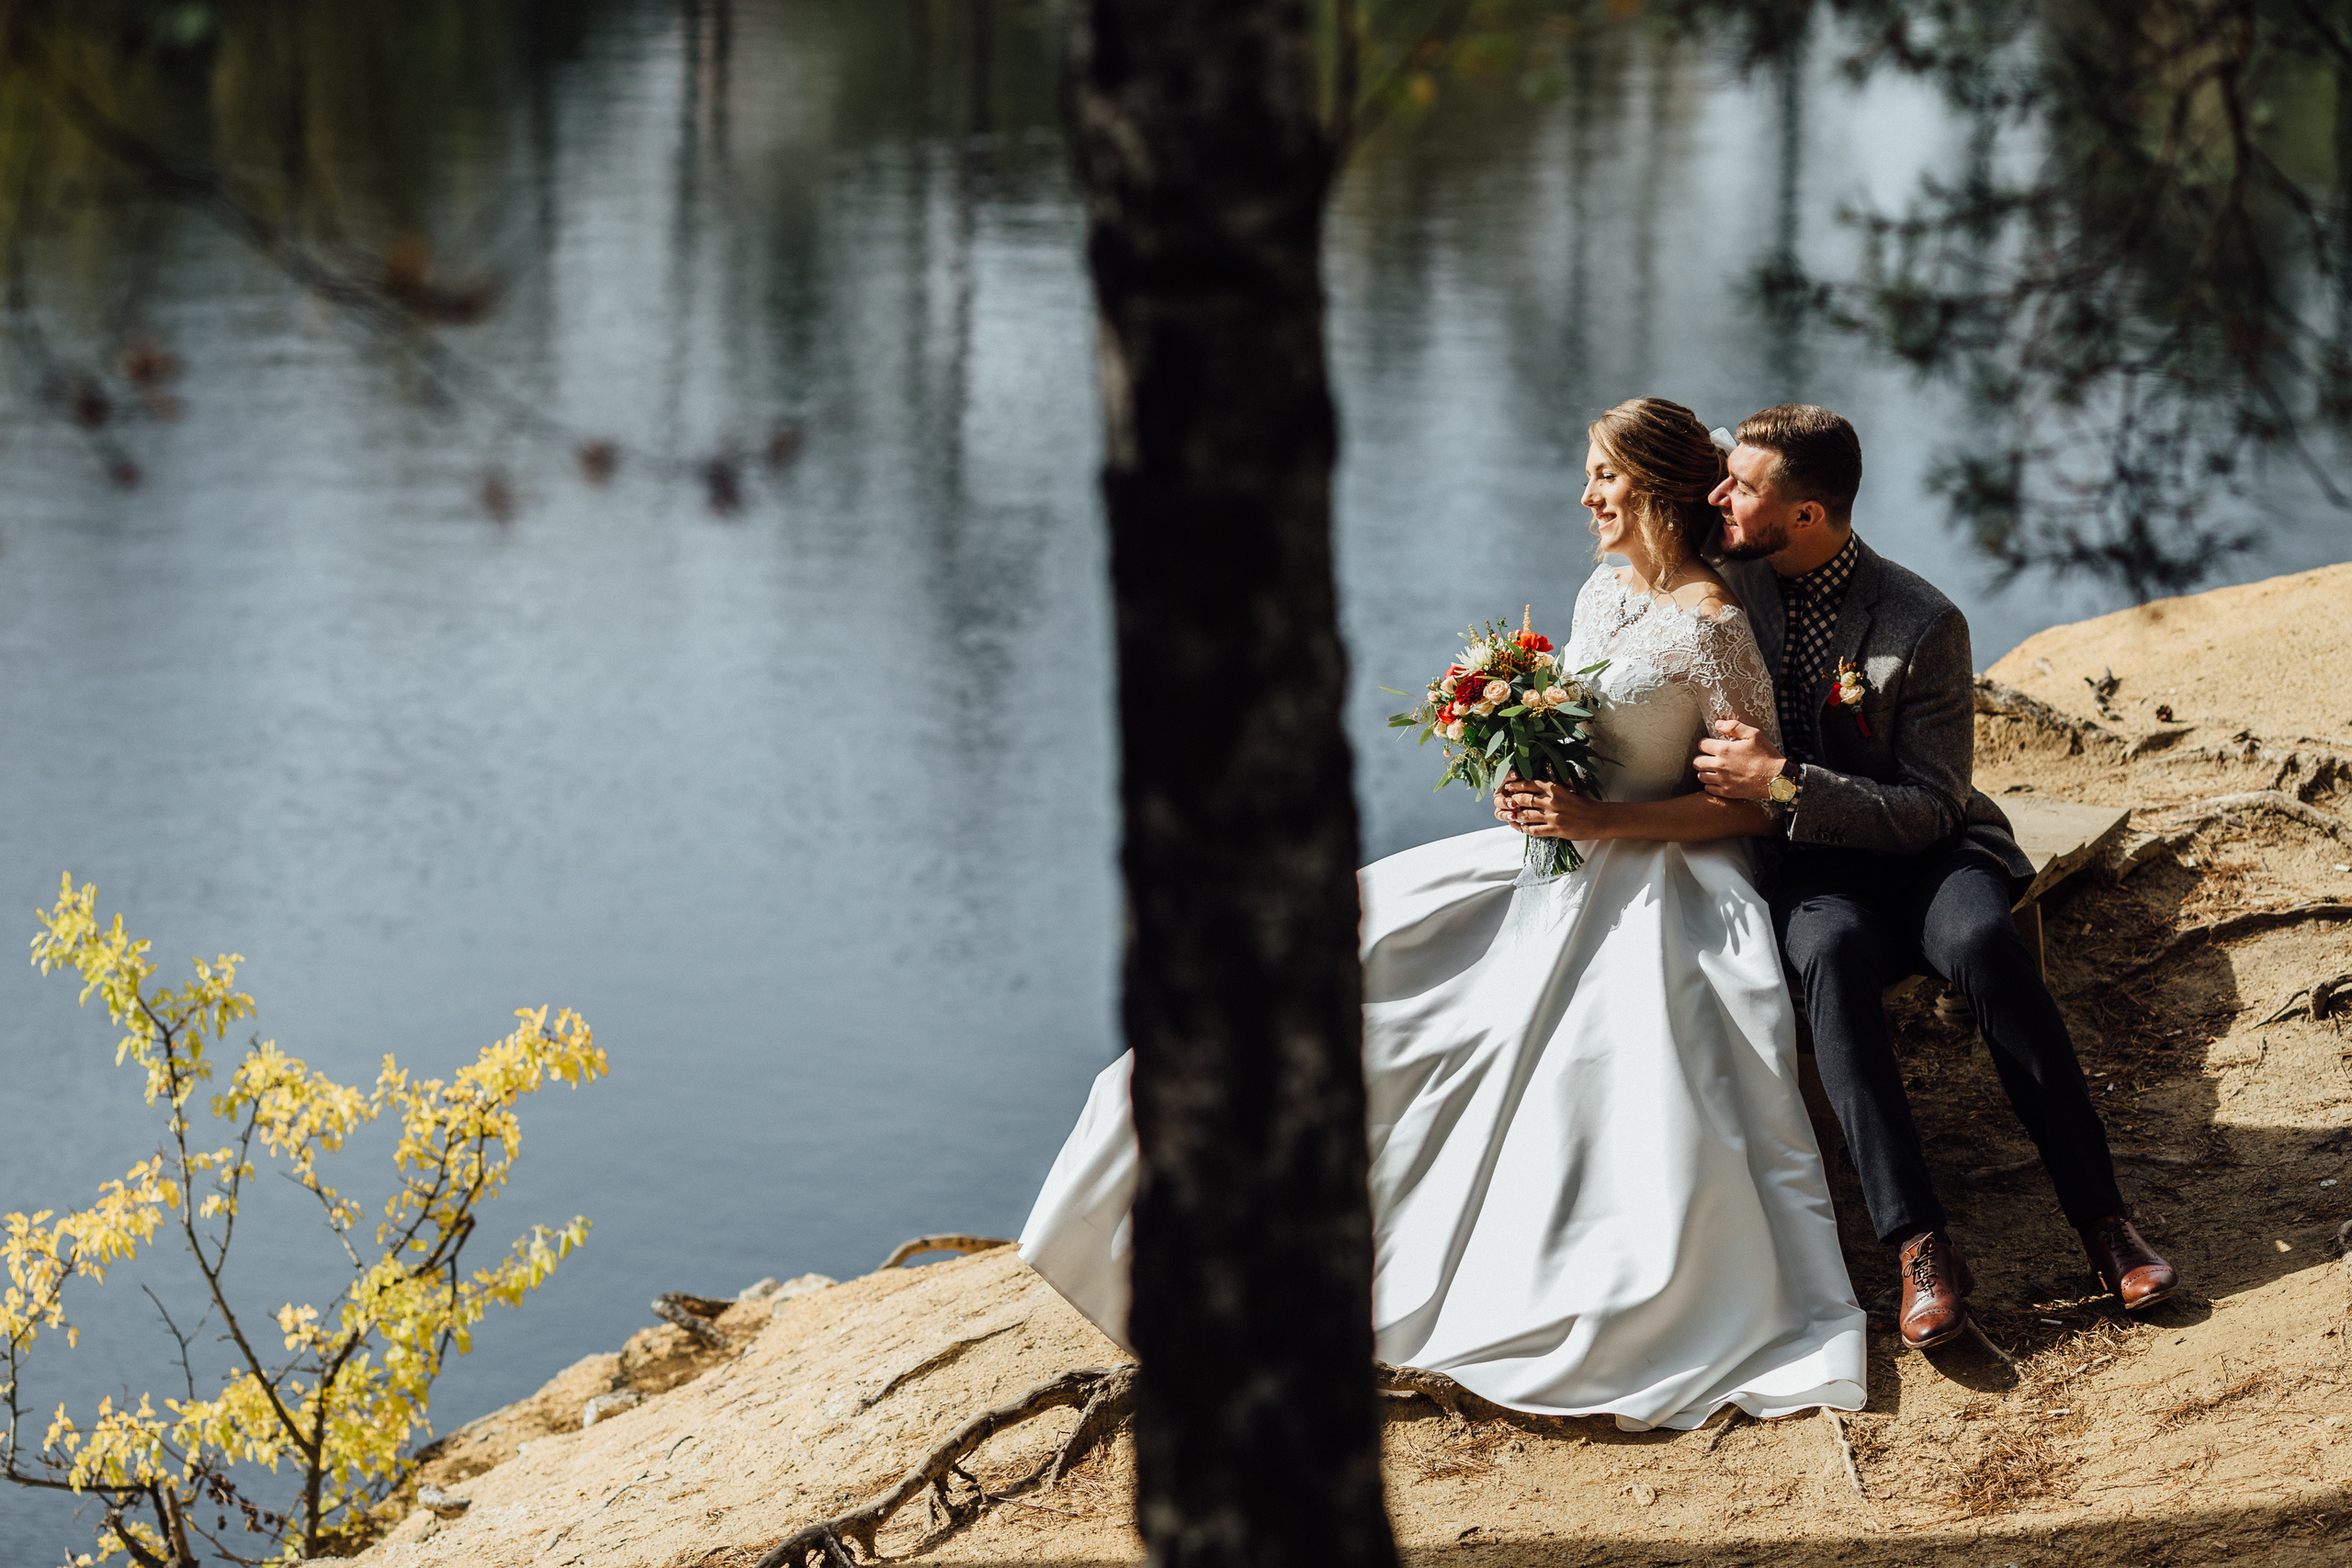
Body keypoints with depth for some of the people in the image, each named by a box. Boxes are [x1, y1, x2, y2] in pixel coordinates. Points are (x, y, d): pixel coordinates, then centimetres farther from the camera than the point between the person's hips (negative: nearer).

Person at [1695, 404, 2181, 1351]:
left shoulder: (1924, 626, -12)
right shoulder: (1728, 580, 1)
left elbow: (1930, 810, -13)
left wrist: (1783, 782, -24)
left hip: (1919, 851, -2)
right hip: (1808, 868, 2)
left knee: (1985, 943, -36)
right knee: (1832, 956, -35)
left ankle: (2101, 1219, -30)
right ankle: (1919, 1248, -40)